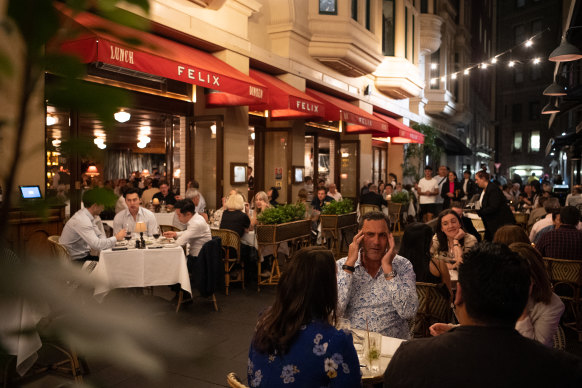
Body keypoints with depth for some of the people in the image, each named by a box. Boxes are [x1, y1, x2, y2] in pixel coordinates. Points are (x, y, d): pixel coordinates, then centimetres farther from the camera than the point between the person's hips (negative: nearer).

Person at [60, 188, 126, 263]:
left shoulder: (90, 216, 2)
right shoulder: (81, 220, -25)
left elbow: (99, 235, 11)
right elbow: (96, 245, -31)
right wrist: (116, 238, -19)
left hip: (83, 255, 8)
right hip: (74, 260, -8)